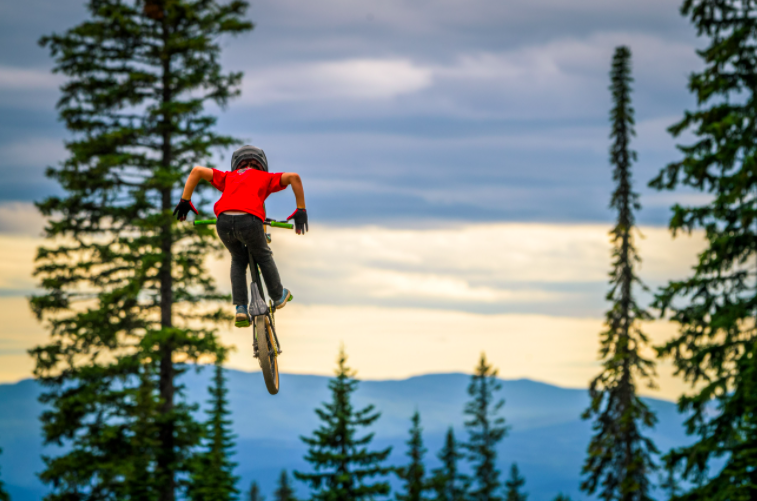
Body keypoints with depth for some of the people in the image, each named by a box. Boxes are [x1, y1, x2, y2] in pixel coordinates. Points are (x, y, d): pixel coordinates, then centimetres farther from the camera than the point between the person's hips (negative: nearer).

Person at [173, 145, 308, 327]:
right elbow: (293, 177, 13)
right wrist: (301, 210, 18)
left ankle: (240, 308, 19)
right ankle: (278, 297, 45)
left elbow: (197, 170, 25)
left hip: (223, 221, 2)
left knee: (238, 259, 30)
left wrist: (185, 201, 25)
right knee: (263, 257, 29)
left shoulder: (228, 177, 32)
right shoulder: (265, 177, 27)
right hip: (249, 220, -2)